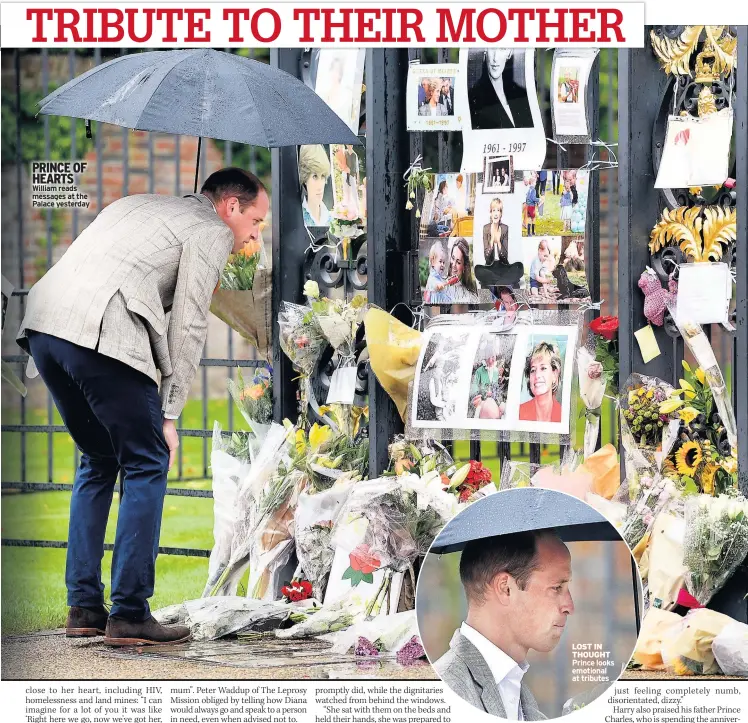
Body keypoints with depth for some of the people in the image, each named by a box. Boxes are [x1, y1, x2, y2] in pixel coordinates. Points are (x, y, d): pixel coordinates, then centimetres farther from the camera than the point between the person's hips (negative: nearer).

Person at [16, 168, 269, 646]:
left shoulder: (138, 206, 33)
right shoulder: (212, 231, 9)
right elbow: (188, 328, 1)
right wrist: (170, 415, 4)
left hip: (42, 321, 8)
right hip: (100, 333, -8)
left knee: (99, 459, 21)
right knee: (147, 463, 3)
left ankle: (84, 607, 18)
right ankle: (130, 615, -1)